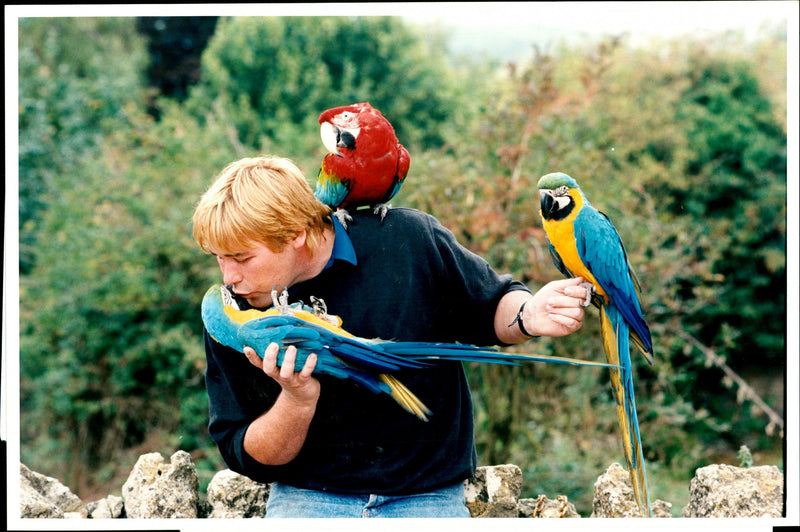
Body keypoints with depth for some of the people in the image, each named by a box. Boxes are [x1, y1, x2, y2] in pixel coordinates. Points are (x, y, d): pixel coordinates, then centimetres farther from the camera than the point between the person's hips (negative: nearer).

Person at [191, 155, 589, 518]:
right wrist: (296, 400, -21)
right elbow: (248, 459, -1)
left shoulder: (409, 240, -9)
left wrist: (527, 318, -15)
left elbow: (491, 307, 8)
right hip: (309, 498, 0)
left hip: (426, 498, 0)